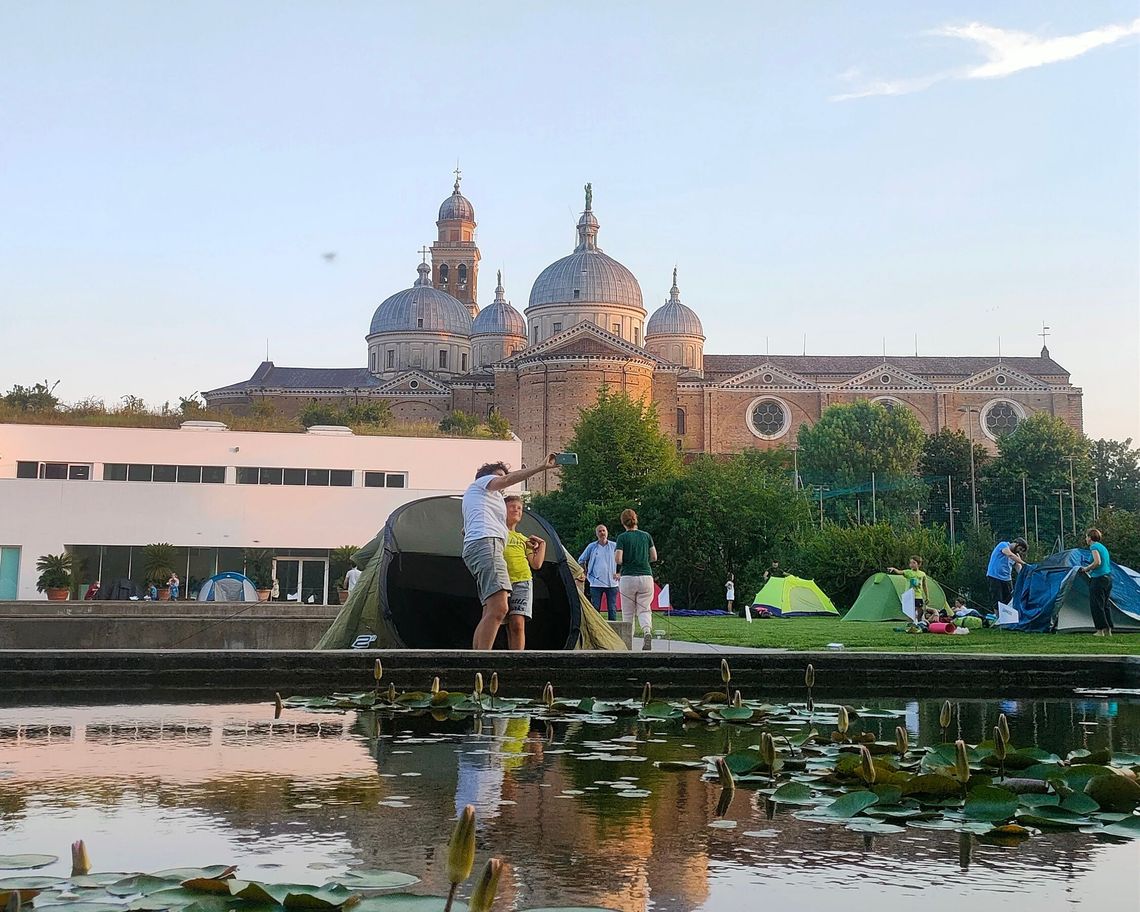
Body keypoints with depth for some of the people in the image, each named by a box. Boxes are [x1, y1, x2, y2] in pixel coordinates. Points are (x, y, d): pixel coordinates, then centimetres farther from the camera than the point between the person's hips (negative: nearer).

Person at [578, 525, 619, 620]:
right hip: (596, 583, 0)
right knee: (595, 608, -1)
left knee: (612, 608, 2)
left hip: (612, 583, 0)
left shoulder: (614, 546, 3)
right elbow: (581, 560, 16)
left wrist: (618, 573, 5)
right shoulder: (592, 546, 4)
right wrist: (586, 574, 11)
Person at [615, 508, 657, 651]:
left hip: (628, 577, -2)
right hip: (646, 576, 2)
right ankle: (647, 631, -24)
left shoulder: (622, 538, -4)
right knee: (644, 610, 4)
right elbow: (654, 557, 9)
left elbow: (618, 560, -12)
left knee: (627, 613, 9)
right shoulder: (646, 536, 6)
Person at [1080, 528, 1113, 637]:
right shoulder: (1103, 547, 18)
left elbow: (1097, 562, -23)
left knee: (1096, 605, -4)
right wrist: (1091, 569, 18)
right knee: (1105, 605, 14)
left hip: (1098, 579, -9)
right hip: (1108, 578, 9)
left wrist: (1087, 568, -8)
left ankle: (1100, 630, -5)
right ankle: (1108, 630, 14)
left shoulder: (1094, 546, -10)